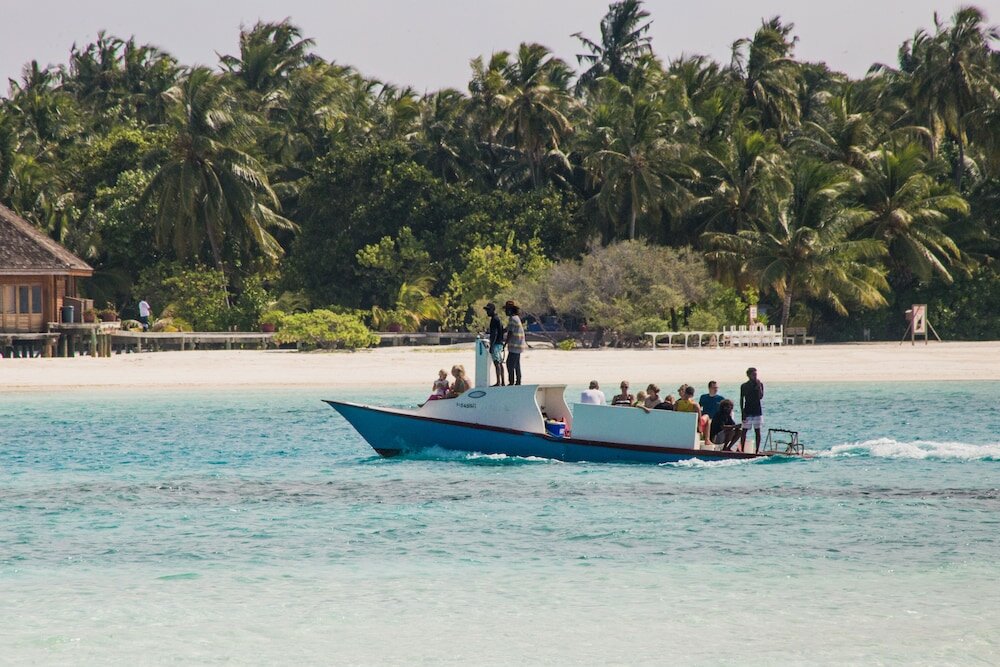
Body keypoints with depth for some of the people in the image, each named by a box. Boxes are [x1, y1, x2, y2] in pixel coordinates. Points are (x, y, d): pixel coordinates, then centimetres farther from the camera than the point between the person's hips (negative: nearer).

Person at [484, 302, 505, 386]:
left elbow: (495, 334, -21)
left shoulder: (494, 319, -15)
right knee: (500, 363, 13)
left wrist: (491, 346, -22)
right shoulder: (498, 318, 16)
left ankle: (498, 382, -14)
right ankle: (502, 382, 16)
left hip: (496, 344, -10)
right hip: (500, 343, 10)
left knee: (497, 363, -11)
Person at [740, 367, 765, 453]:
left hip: (757, 411, 1)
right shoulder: (744, 386, 2)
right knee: (744, 431, -3)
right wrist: (742, 412, -2)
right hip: (747, 412, -1)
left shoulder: (759, 384, 3)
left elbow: (761, 397, -8)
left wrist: (759, 386, -15)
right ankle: (742, 449, 0)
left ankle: (757, 450, 6)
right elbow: (741, 400, 4)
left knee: (757, 431, 2)